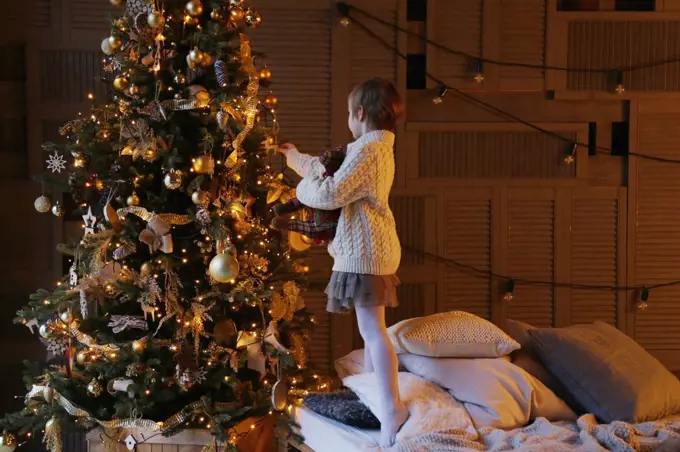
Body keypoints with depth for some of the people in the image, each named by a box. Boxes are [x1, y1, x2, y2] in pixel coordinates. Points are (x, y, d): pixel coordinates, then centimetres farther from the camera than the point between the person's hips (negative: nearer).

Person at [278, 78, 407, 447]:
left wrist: (303, 188, -3)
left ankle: (393, 408, -16)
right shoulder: (380, 147, 16)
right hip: (374, 247, 11)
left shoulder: (367, 150, -18)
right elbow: (329, 168, 28)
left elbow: (330, 193, -24)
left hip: (365, 251, -11)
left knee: (372, 330, -13)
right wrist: (292, 156, 35)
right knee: (370, 329, 22)